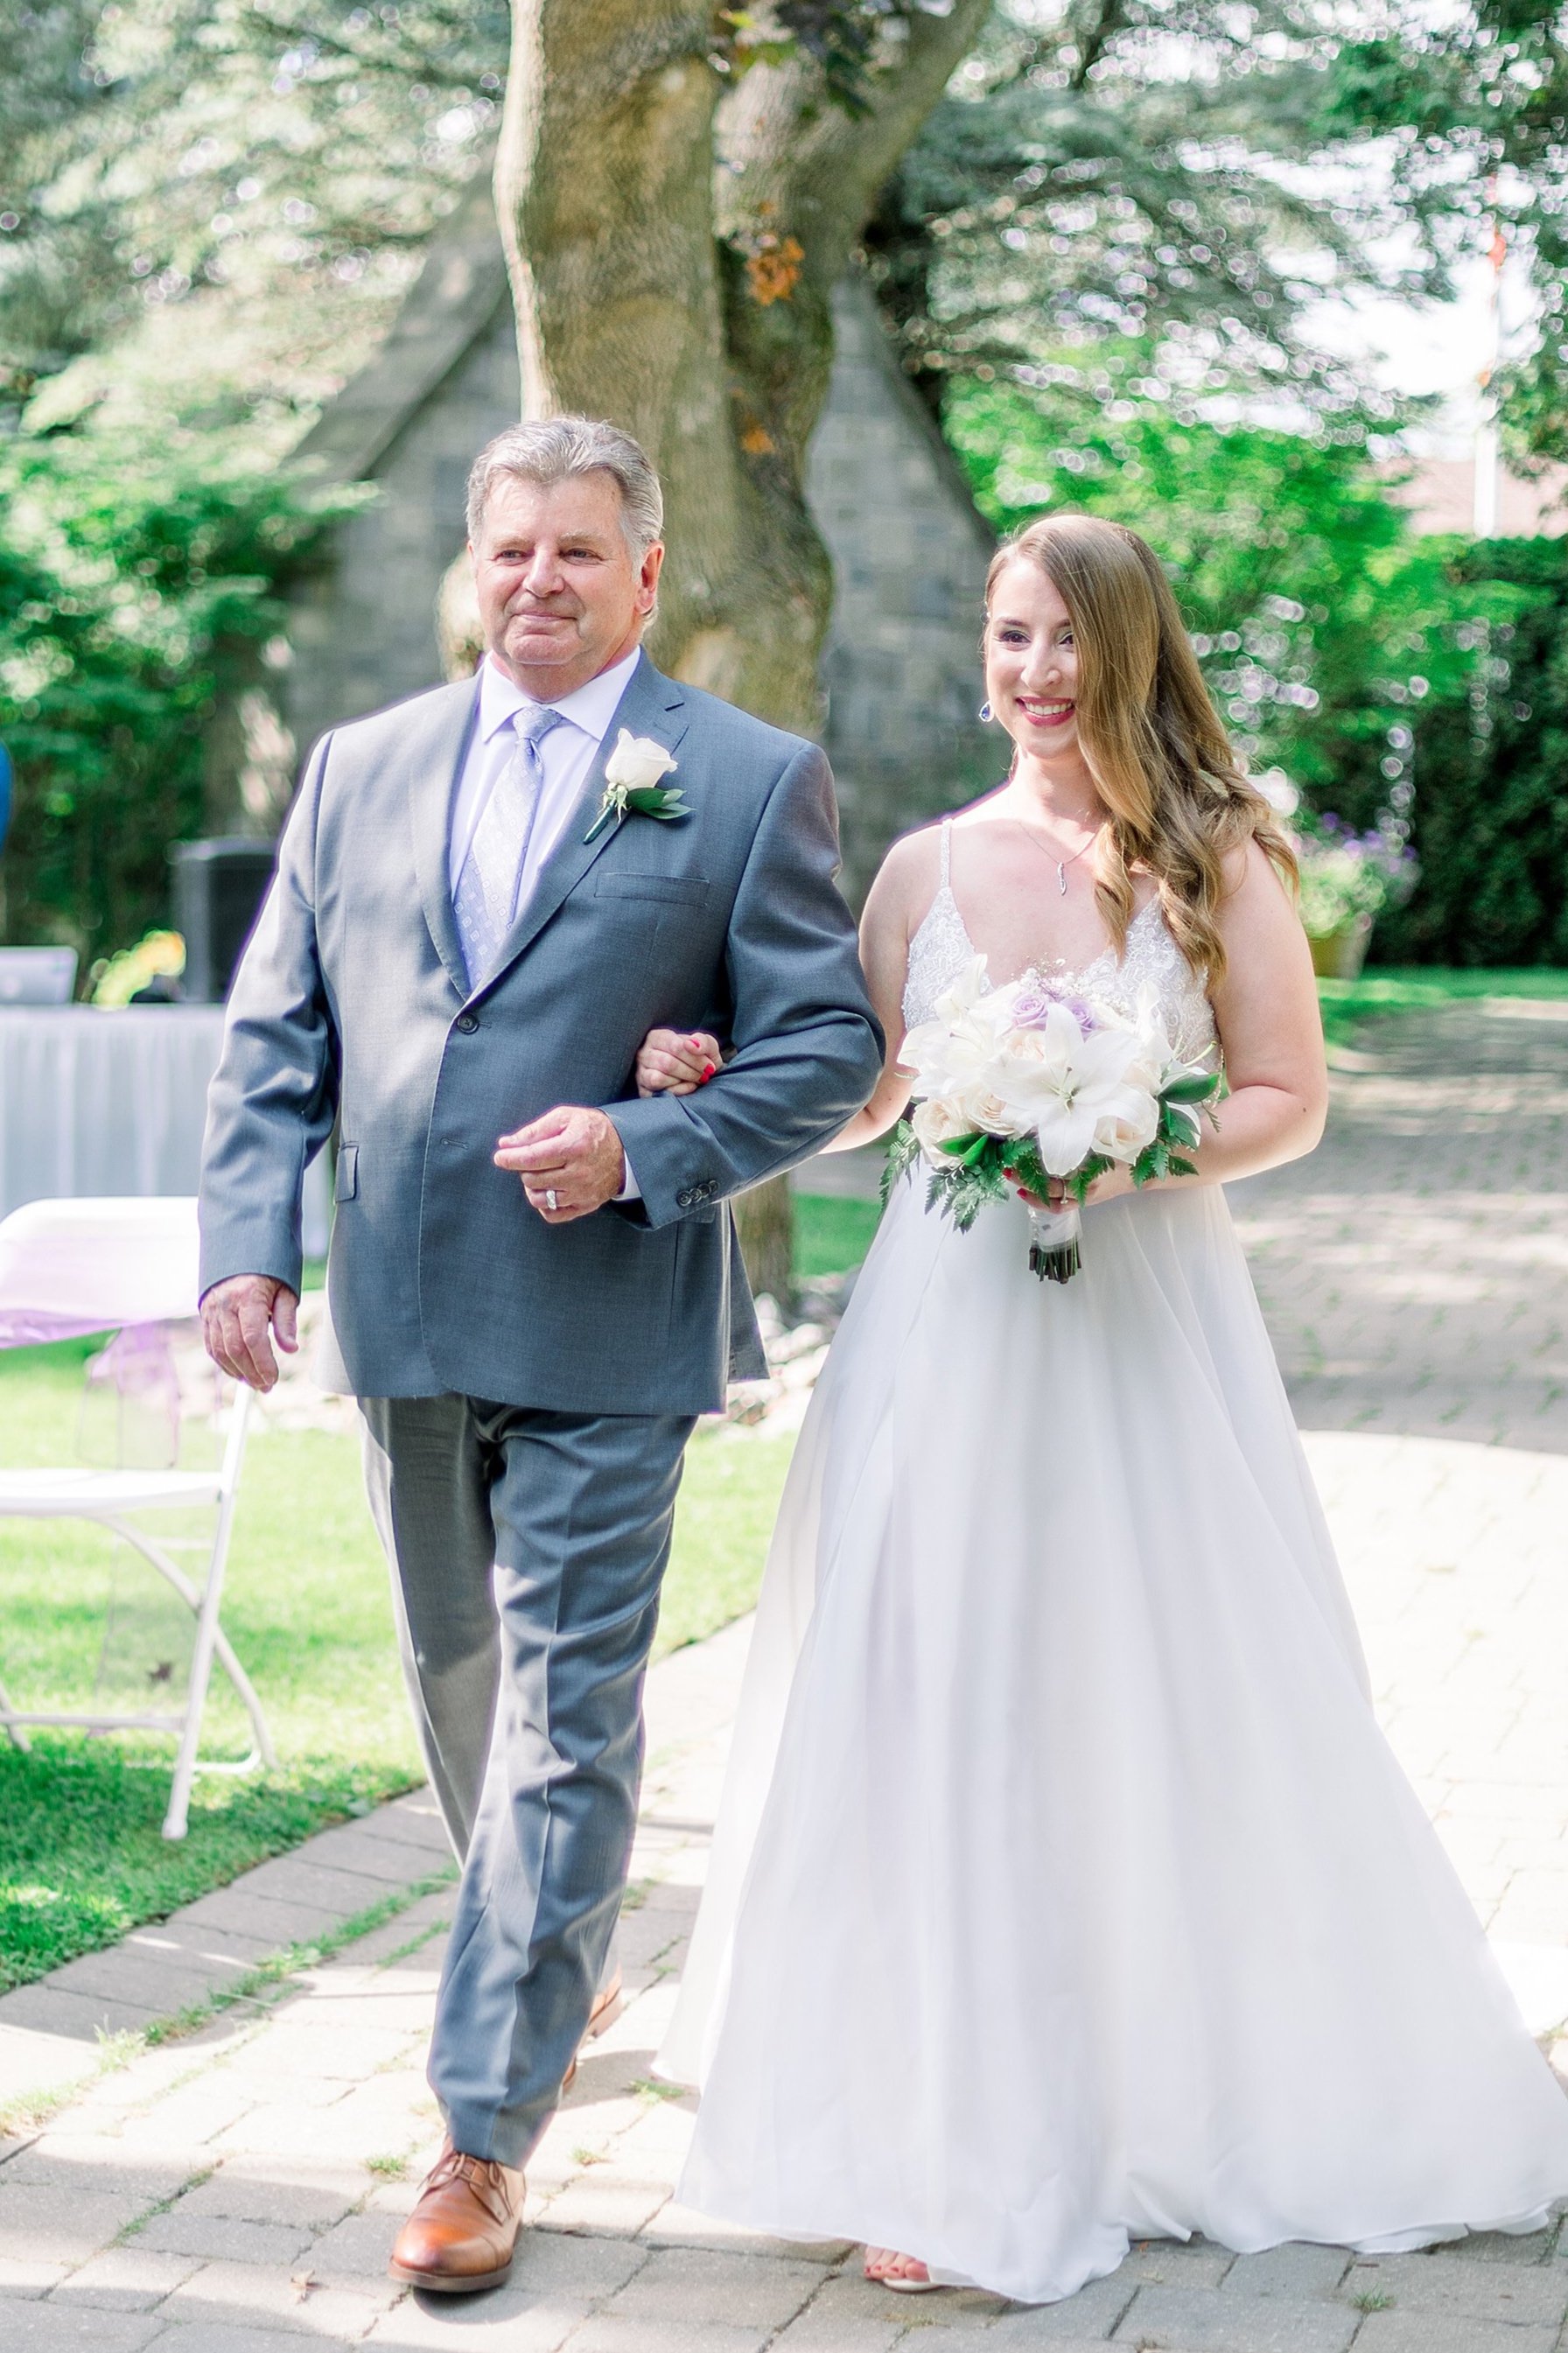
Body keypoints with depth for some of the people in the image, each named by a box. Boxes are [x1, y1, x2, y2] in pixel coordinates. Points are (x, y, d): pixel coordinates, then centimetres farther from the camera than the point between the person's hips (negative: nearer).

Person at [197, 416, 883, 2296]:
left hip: (603, 1331, -5)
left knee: (563, 1721, -5)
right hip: (404, 1317, 5)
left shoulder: (754, 783, -1)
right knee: (461, 1690, 19)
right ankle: (556, 1970, 43)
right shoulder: (362, 768, 10)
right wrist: (245, 1238, -4)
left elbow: (831, 1048, -4)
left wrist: (644, 1148, -19)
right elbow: (273, 1038, 10)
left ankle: (486, 2131, 1)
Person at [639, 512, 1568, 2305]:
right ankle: (963, 2133, 13)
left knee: (1166, 1700, 4)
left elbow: (1290, 1099, 0)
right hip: (950, 1325, 2)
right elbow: (859, 1098, 11)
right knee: (943, 1703, 1)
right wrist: (710, 1079, -5)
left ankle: (1203, 2094, 23)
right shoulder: (928, 864, 7)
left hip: (1148, 1317, -2)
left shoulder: (1219, 861, 0)